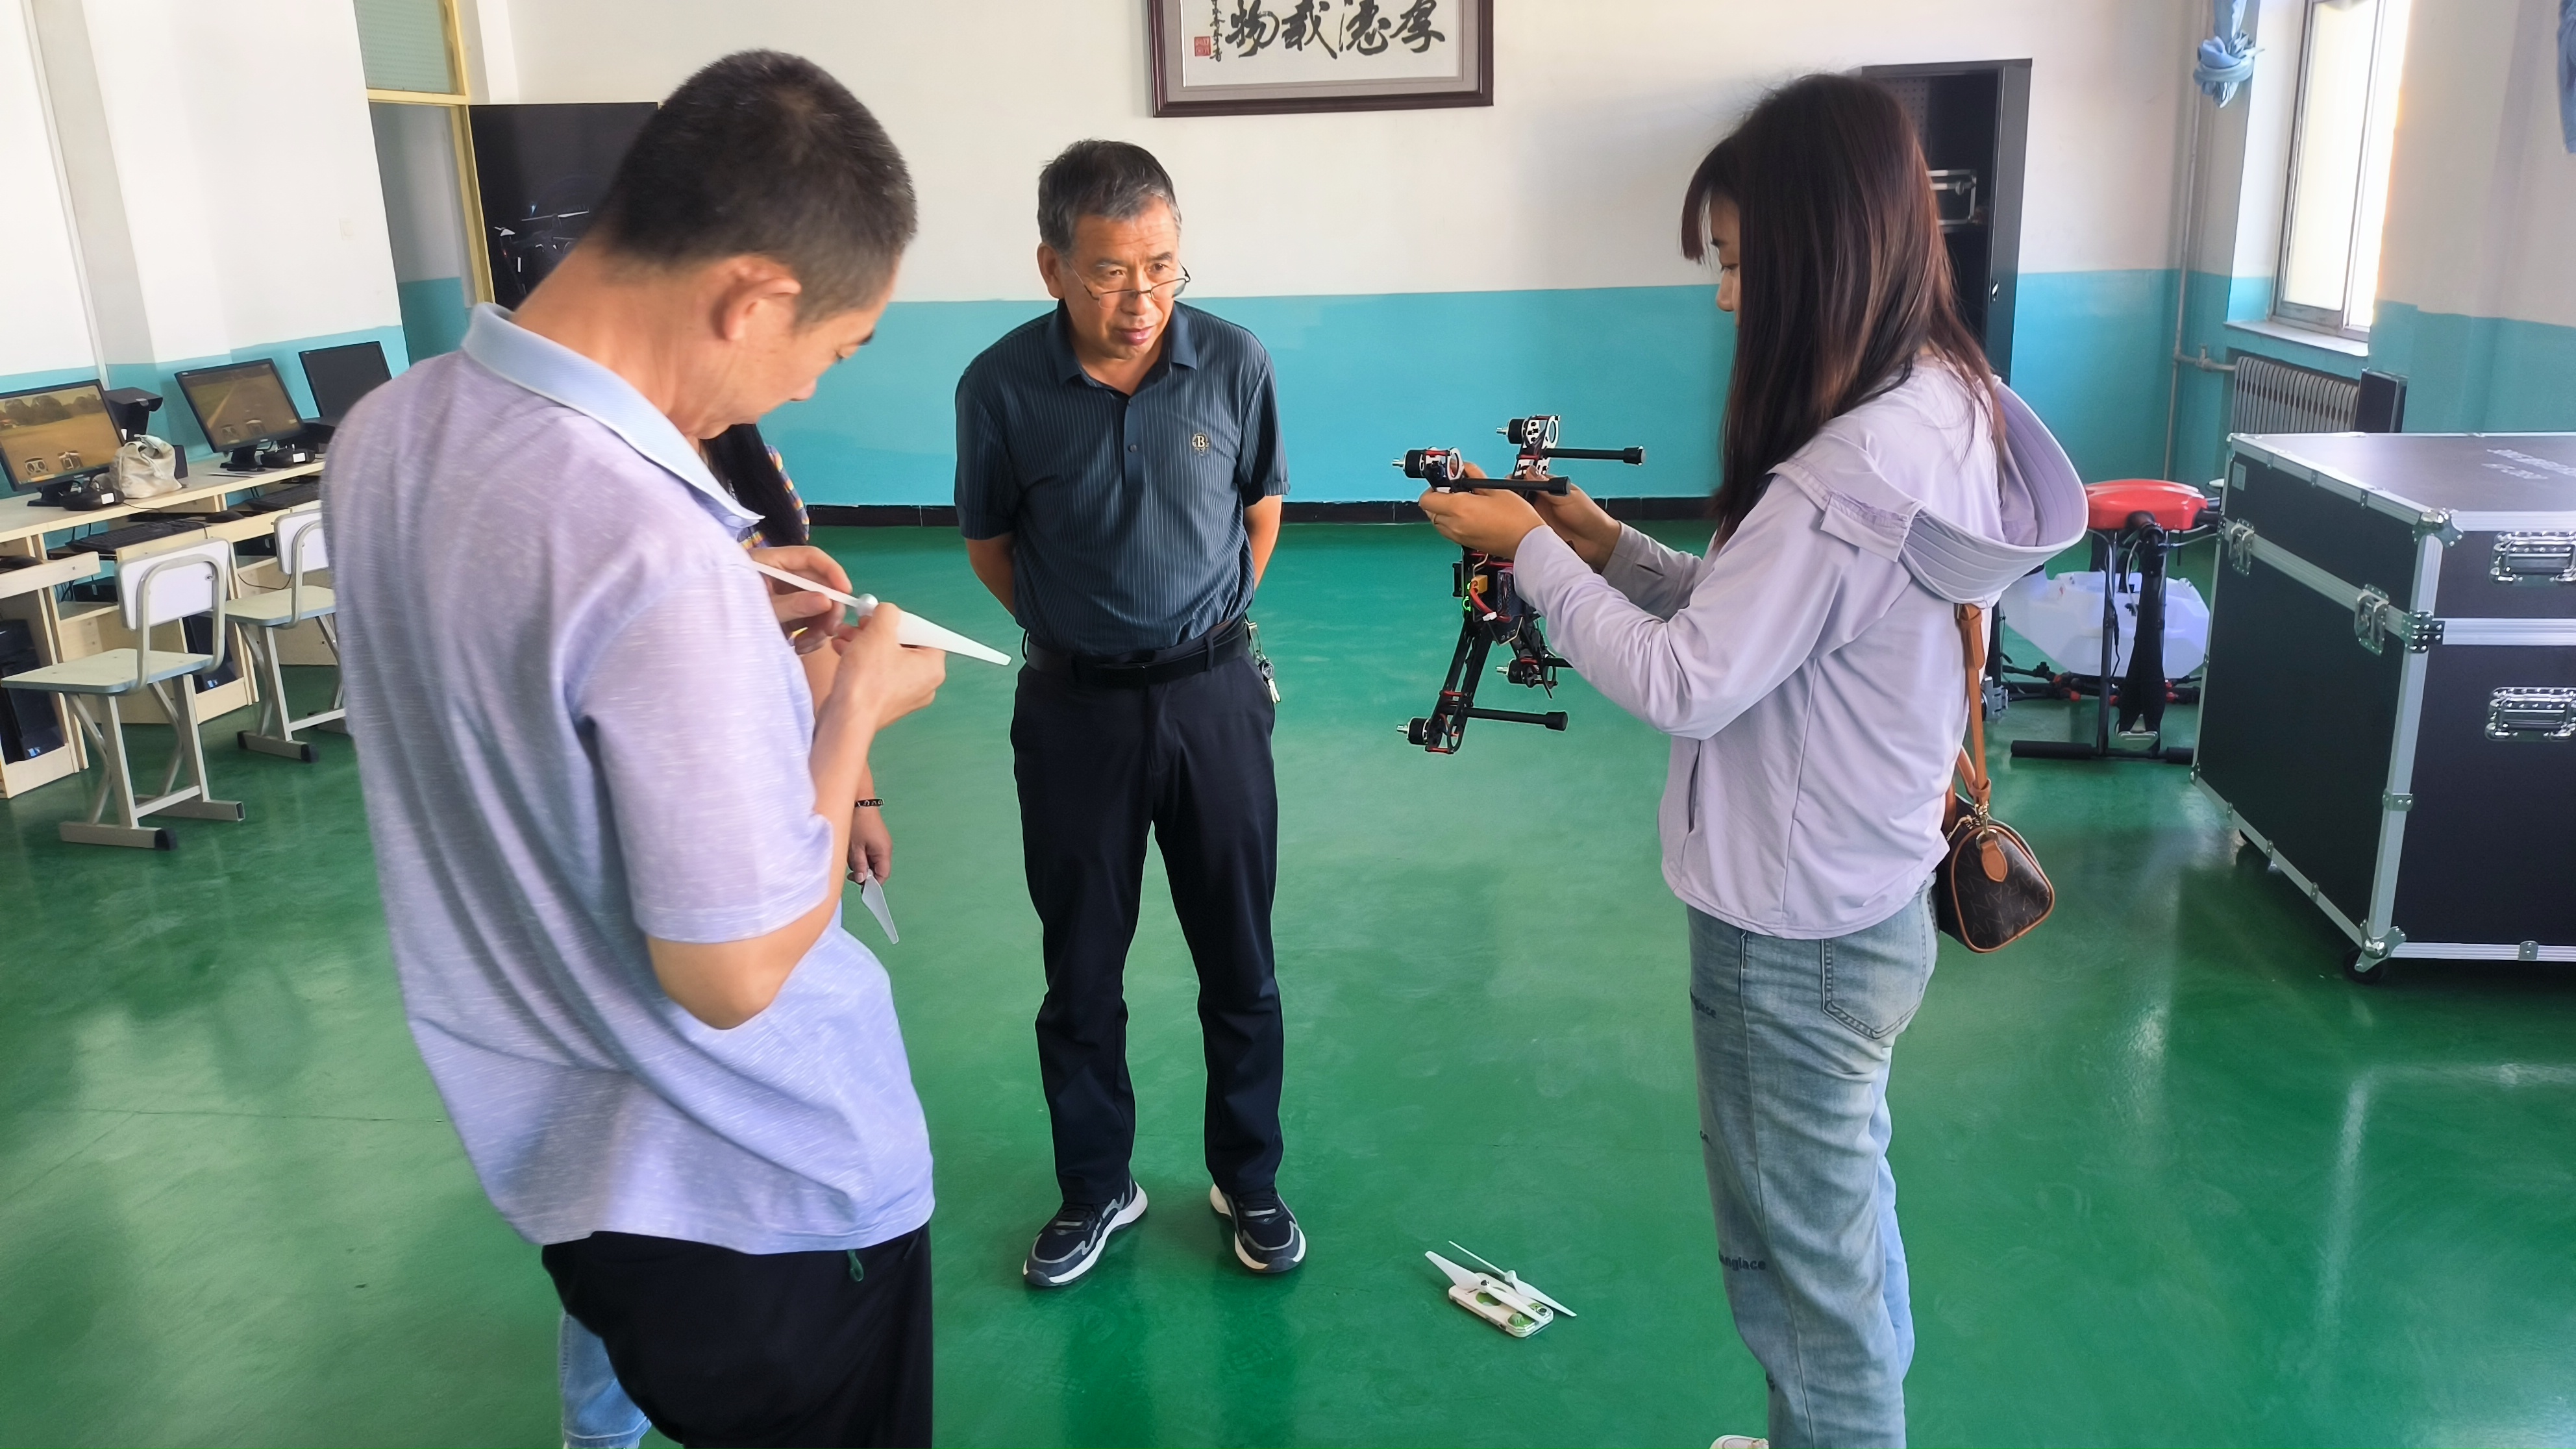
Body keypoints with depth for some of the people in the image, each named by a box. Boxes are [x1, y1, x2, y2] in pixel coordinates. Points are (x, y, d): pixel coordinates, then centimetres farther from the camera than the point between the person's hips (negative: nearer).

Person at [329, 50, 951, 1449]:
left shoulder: (385, 430, -7)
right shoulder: (662, 558, -34)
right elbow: (737, 973, -26)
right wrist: (855, 702, -14)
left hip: (530, 1129, 8)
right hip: (748, 1191, -7)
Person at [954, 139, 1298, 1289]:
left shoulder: (1233, 364, -10)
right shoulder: (1001, 386, -12)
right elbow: (990, 544, 4)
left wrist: (1204, 630, 10)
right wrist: (1075, 632, 7)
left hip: (1212, 693, 1)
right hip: (1074, 707, 0)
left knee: (1238, 961, 11)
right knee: (1080, 970, 12)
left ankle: (1249, 1182, 32)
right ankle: (1096, 1190, 33)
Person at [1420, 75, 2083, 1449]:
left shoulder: (1855, 470, -29)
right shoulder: (1939, 406, 3)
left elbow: (1686, 685, -23)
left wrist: (1529, 550, -13)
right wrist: (1608, 545, 0)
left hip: (1794, 930, -10)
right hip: (1852, 900, 10)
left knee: (1803, 1251, 11)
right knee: (1839, 1214, 26)